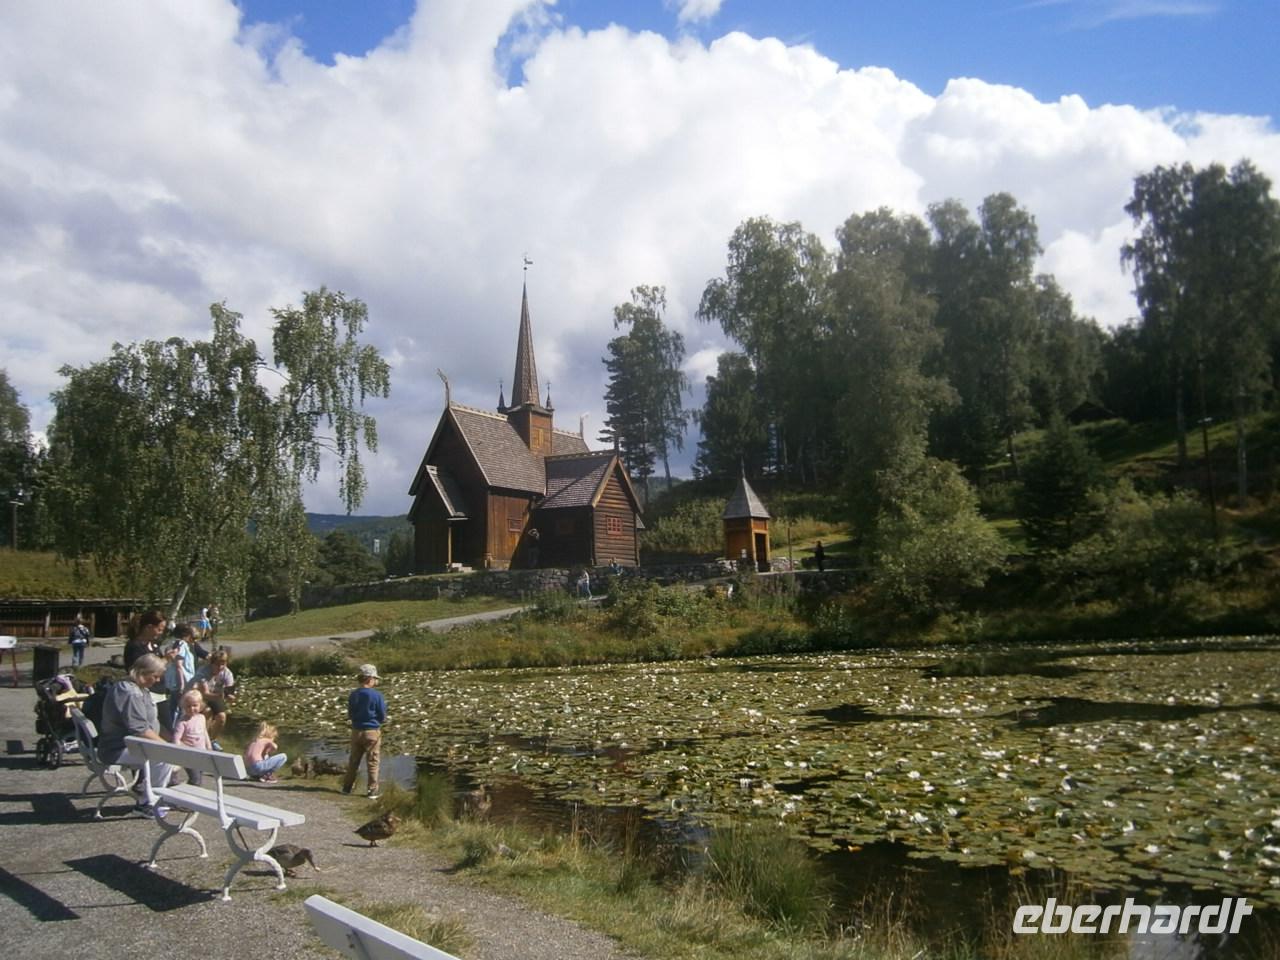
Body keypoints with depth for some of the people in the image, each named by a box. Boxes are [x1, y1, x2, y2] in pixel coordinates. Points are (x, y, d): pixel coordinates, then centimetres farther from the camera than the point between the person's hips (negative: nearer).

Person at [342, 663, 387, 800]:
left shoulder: (353, 695, -2)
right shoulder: (377, 695, -16)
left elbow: (349, 715, 7)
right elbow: (383, 717, -9)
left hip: (356, 731, 4)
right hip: (372, 732, -4)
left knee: (353, 760, 18)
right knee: (373, 762, 6)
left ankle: (347, 787, 26)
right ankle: (372, 791, 8)